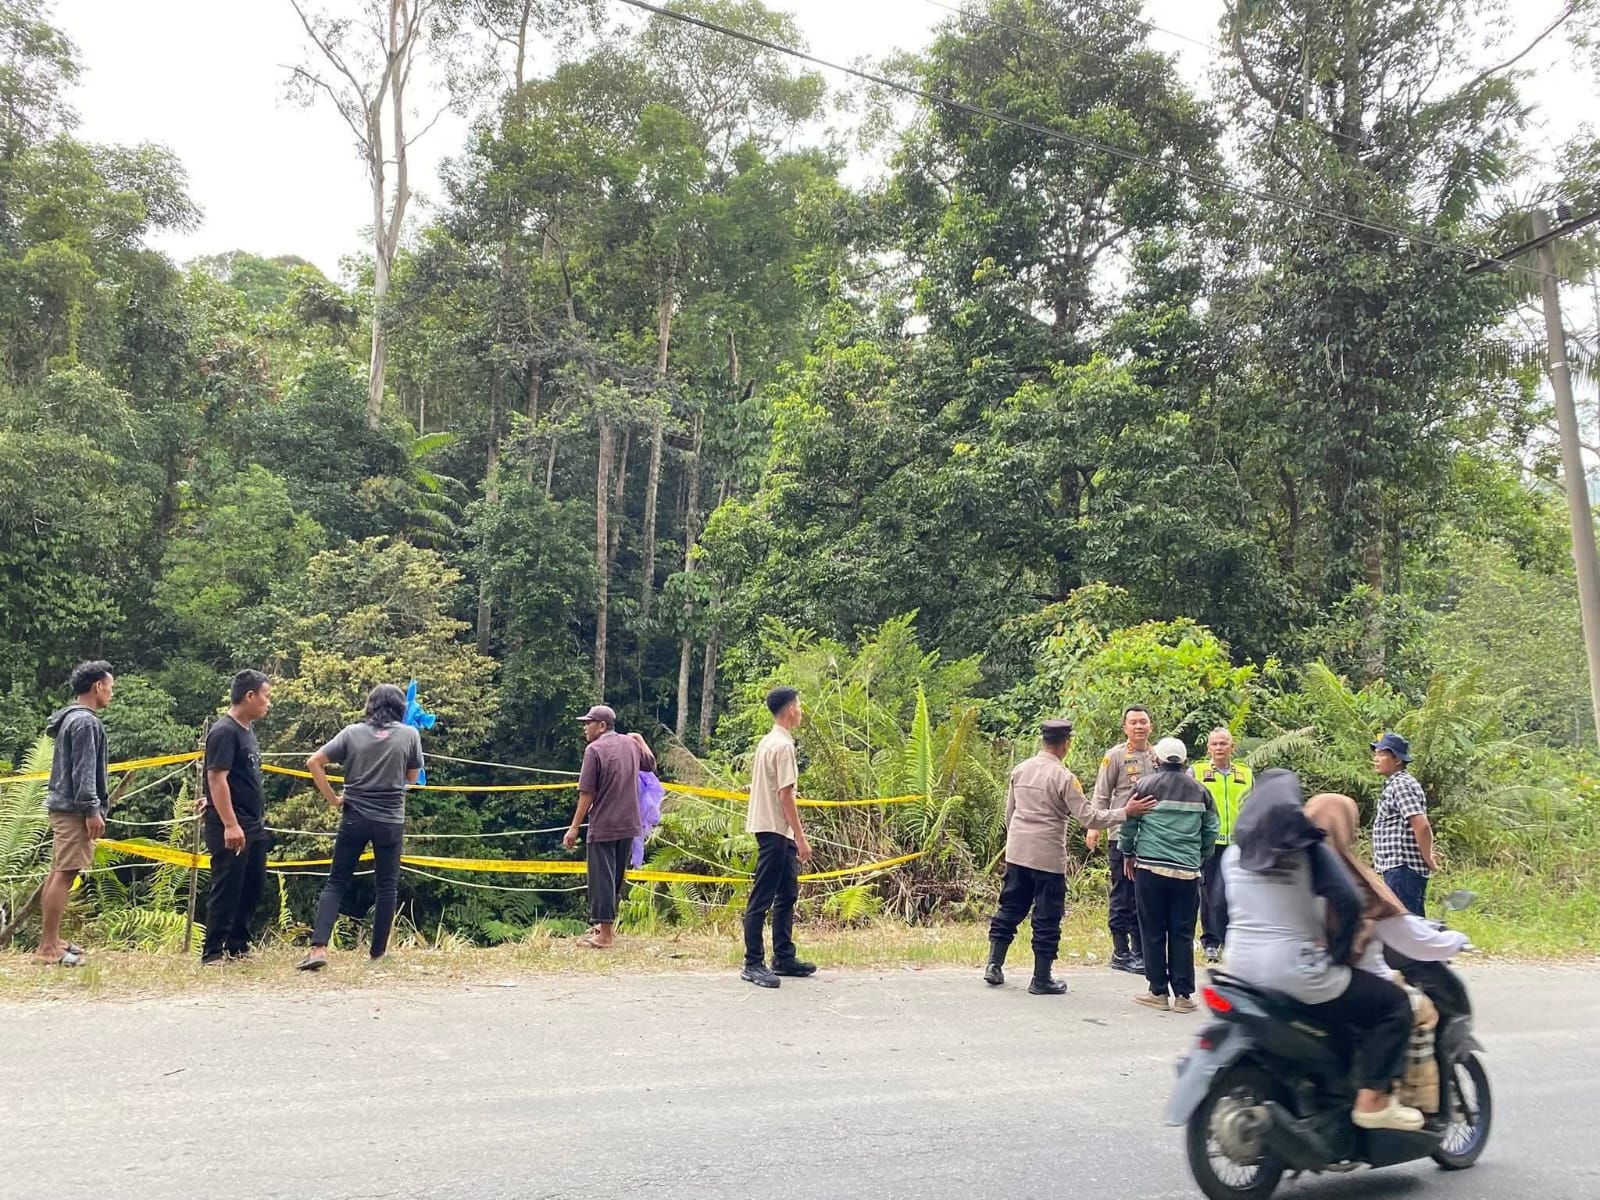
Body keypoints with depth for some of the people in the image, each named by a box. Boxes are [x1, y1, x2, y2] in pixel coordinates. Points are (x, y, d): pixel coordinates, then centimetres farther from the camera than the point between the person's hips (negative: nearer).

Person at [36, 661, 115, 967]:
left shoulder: (71, 718, 18)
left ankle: (50, 940, 18)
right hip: (75, 809, -11)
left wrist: (98, 803, 23)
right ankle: (48, 947, -10)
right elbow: (83, 772, -19)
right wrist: (92, 810, -19)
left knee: (57, 873, 12)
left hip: (63, 806, 11)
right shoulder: (85, 721, -13)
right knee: (65, 874, -10)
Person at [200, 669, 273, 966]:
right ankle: (212, 952, 5)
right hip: (231, 828, -9)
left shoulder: (247, 729, 14)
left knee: (254, 885, 13)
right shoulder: (224, 731, -15)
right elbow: (217, 778, -21)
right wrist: (230, 825, -25)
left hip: (254, 826, 9)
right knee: (227, 889, -3)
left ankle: (237, 945, 24)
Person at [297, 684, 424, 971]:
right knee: (387, 885, 11)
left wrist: (333, 799, 3)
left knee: (336, 882, 7)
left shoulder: (352, 732, 0)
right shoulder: (409, 735, -3)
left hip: (355, 818, 1)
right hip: (391, 821, -1)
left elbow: (313, 763, -2)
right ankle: (378, 952, 16)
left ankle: (319, 948, -5)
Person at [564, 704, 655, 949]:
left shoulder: (594, 749, -12)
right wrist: (639, 738, 33)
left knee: (602, 879, 0)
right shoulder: (630, 743, 6)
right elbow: (651, 764, 26)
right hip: (629, 825, 7)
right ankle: (608, 924, 31)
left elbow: (586, 794, -14)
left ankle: (604, 935, 2)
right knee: (617, 878, 19)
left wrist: (574, 827, -9)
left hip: (603, 827, -7)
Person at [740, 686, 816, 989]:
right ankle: (753, 965, 0)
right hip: (776, 830, -10)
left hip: (774, 830, 10)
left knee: (787, 895, 16)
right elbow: (785, 796, -20)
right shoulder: (784, 745, -16)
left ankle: (783, 958, 22)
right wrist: (801, 838, -16)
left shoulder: (767, 742, 13)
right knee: (762, 899, -5)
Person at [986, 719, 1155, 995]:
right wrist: (1125, 813, -10)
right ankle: (1041, 979, 12)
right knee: (1047, 918, 5)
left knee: (1010, 908, 16)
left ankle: (994, 965, 16)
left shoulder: (1020, 769, 4)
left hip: (1017, 852, 6)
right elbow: (1089, 818, -15)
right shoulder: (1064, 777, -14)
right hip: (1048, 856, -6)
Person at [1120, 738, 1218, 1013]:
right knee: (1183, 934, 6)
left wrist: (1128, 854, 18)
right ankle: (1183, 995, 8)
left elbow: (1129, 823, 3)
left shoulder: (1145, 786, 0)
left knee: (1153, 932, 5)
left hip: (1150, 868, -2)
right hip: (1187, 871, 2)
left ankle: (1158, 992, 9)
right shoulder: (1199, 790, 8)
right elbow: (1211, 830, 11)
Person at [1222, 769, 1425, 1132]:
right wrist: (1340, 953, -4)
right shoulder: (1308, 848, -5)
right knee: (1394, 1004, 9)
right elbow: (1347, 902, -16)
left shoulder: (1234, 853, 8)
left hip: (1241, 968, 6)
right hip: (1294, 972, -6)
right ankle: (1371, 1099, 2)